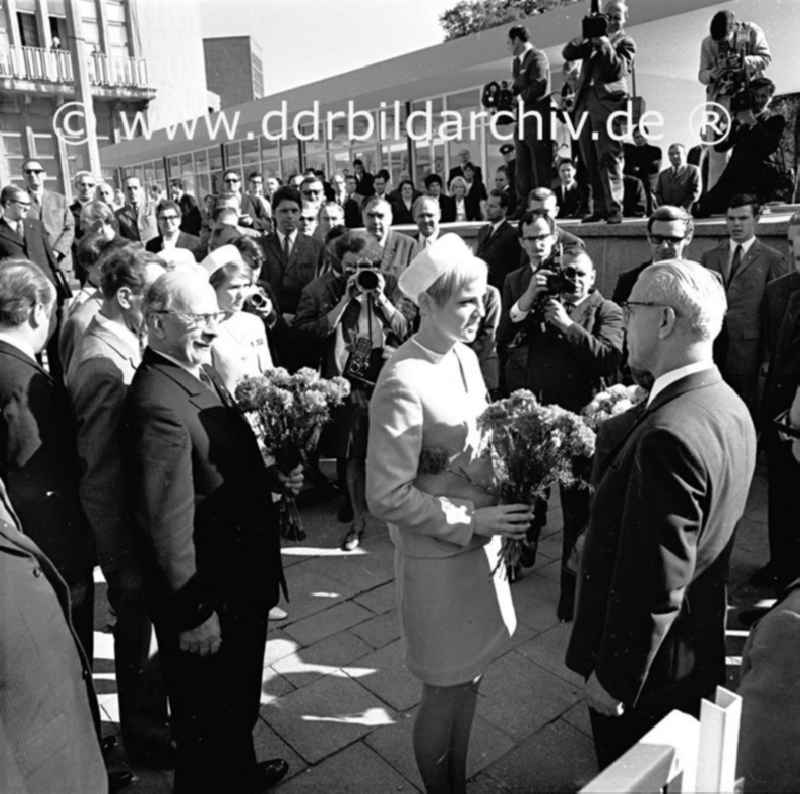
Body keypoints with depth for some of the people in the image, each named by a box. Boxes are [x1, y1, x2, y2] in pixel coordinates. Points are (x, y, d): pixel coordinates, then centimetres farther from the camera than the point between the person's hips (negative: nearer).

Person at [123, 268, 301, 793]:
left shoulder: (204, 375, 3)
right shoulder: (158, 405, -28)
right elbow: (167, 524, -27)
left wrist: (273, 478, -1)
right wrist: (194, 614, -20)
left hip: (244, 580, 10)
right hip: (207, 596, -10)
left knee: (241, 699, 31)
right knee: (207, 717, 16)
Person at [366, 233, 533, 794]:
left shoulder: (465, 357, 2)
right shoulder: (404, 383, -23)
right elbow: (387, 497, -22)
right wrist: (472, 521, -20)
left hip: (479, 539, 8)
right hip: (438, 554, -7)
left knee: (469, 677, 23)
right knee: (445, 692, 12)